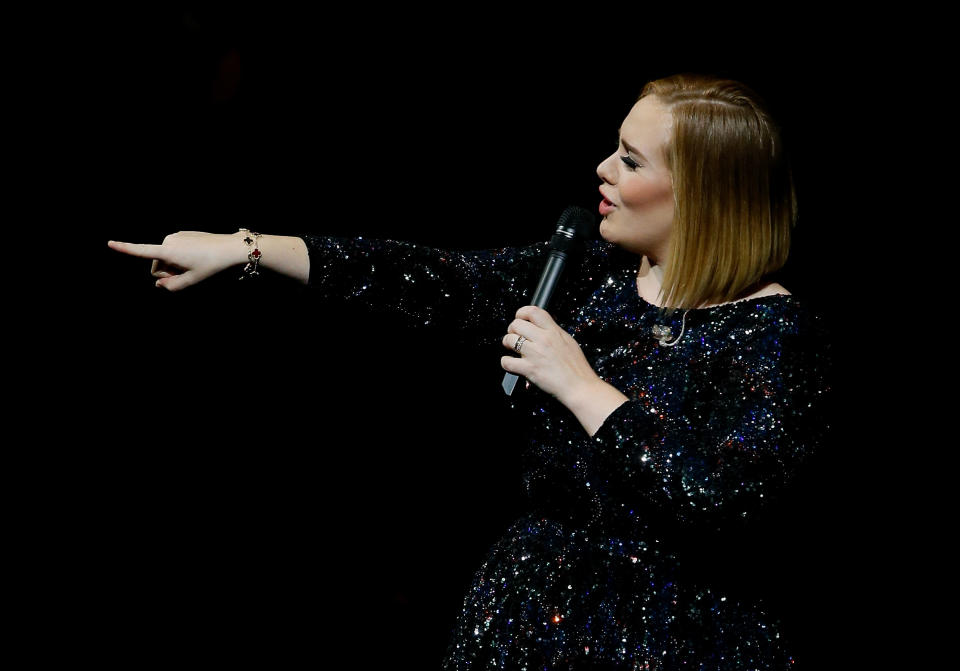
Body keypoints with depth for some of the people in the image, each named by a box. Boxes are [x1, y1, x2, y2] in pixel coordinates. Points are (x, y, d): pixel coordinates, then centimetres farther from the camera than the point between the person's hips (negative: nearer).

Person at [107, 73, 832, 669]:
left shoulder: (777, 332, -16)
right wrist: (244, 248, -2)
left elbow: (713, 501, -28)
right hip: (534, 605, 6)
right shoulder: (592, 275, 2)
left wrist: (579, 384, -22)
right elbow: (429, 281, 1)